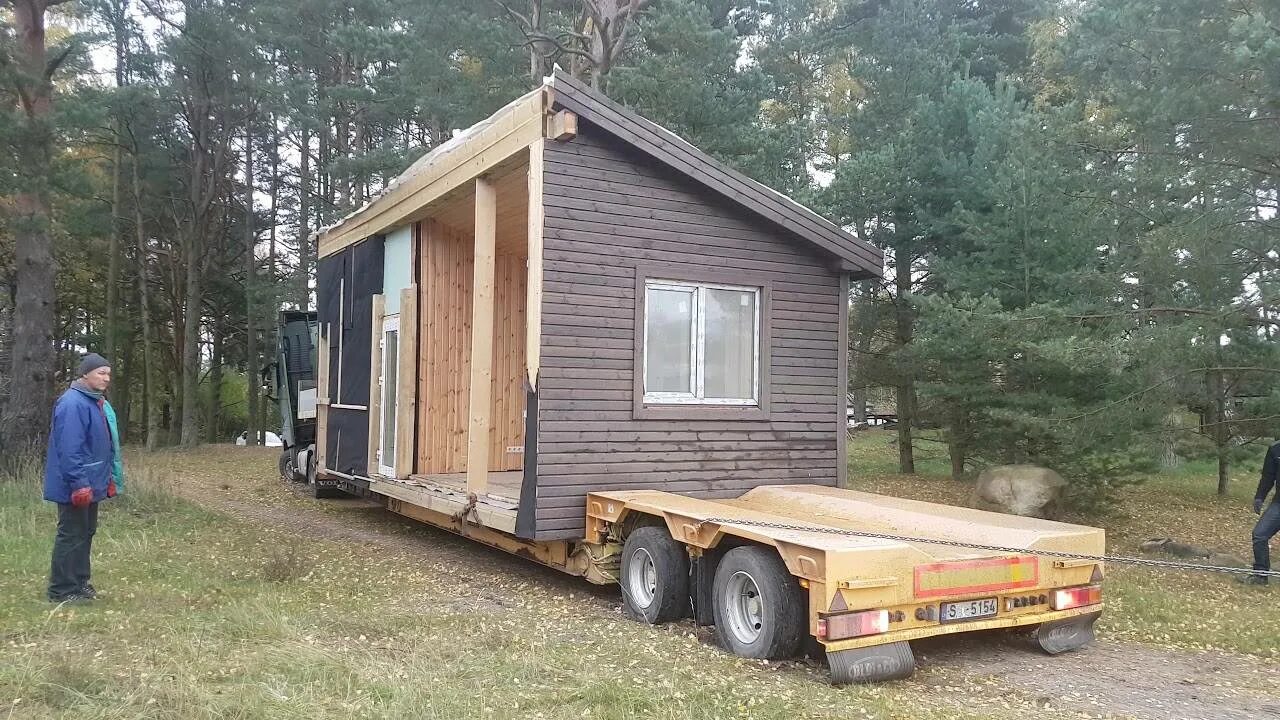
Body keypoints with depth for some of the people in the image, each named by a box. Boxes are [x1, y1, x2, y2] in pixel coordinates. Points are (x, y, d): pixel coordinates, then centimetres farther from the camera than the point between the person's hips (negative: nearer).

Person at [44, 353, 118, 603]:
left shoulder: (95, 402, 13)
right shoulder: (73, 403, -19)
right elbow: (69, 449, -24)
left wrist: (108, 478, 19)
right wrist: (79, 484, -26)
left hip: (91, 484, 10)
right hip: (76, 487, -10)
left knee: (85, 533, 15)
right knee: (71, 535, -4)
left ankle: (79, 582, 25)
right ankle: (62, 591, 4)